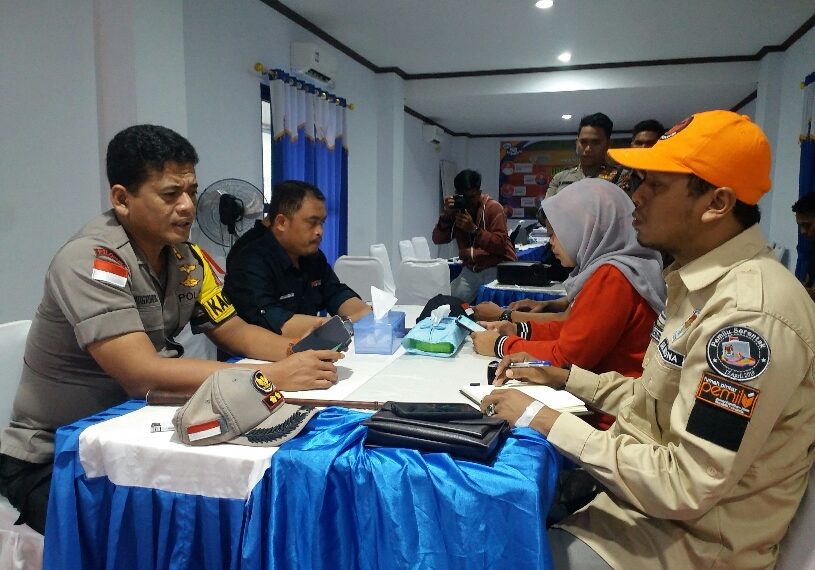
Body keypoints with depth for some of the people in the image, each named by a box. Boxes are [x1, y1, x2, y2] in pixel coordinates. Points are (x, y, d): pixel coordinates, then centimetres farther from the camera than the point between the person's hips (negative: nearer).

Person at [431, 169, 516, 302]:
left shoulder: (493, 208, -9)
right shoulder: (456, 209, 4)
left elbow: (500, 245, -19)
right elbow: (437, 240, -2)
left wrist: (474, 229, -28)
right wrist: (446, 215, -17)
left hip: (496, 269, -4)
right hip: (470, 270, 5)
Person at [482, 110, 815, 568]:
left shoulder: (748, 313, -28)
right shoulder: (704, 280, 4)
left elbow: (686, 488, -28)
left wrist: (544, 420, -24)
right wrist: (562, 377, 4)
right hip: (650, 493, 8)